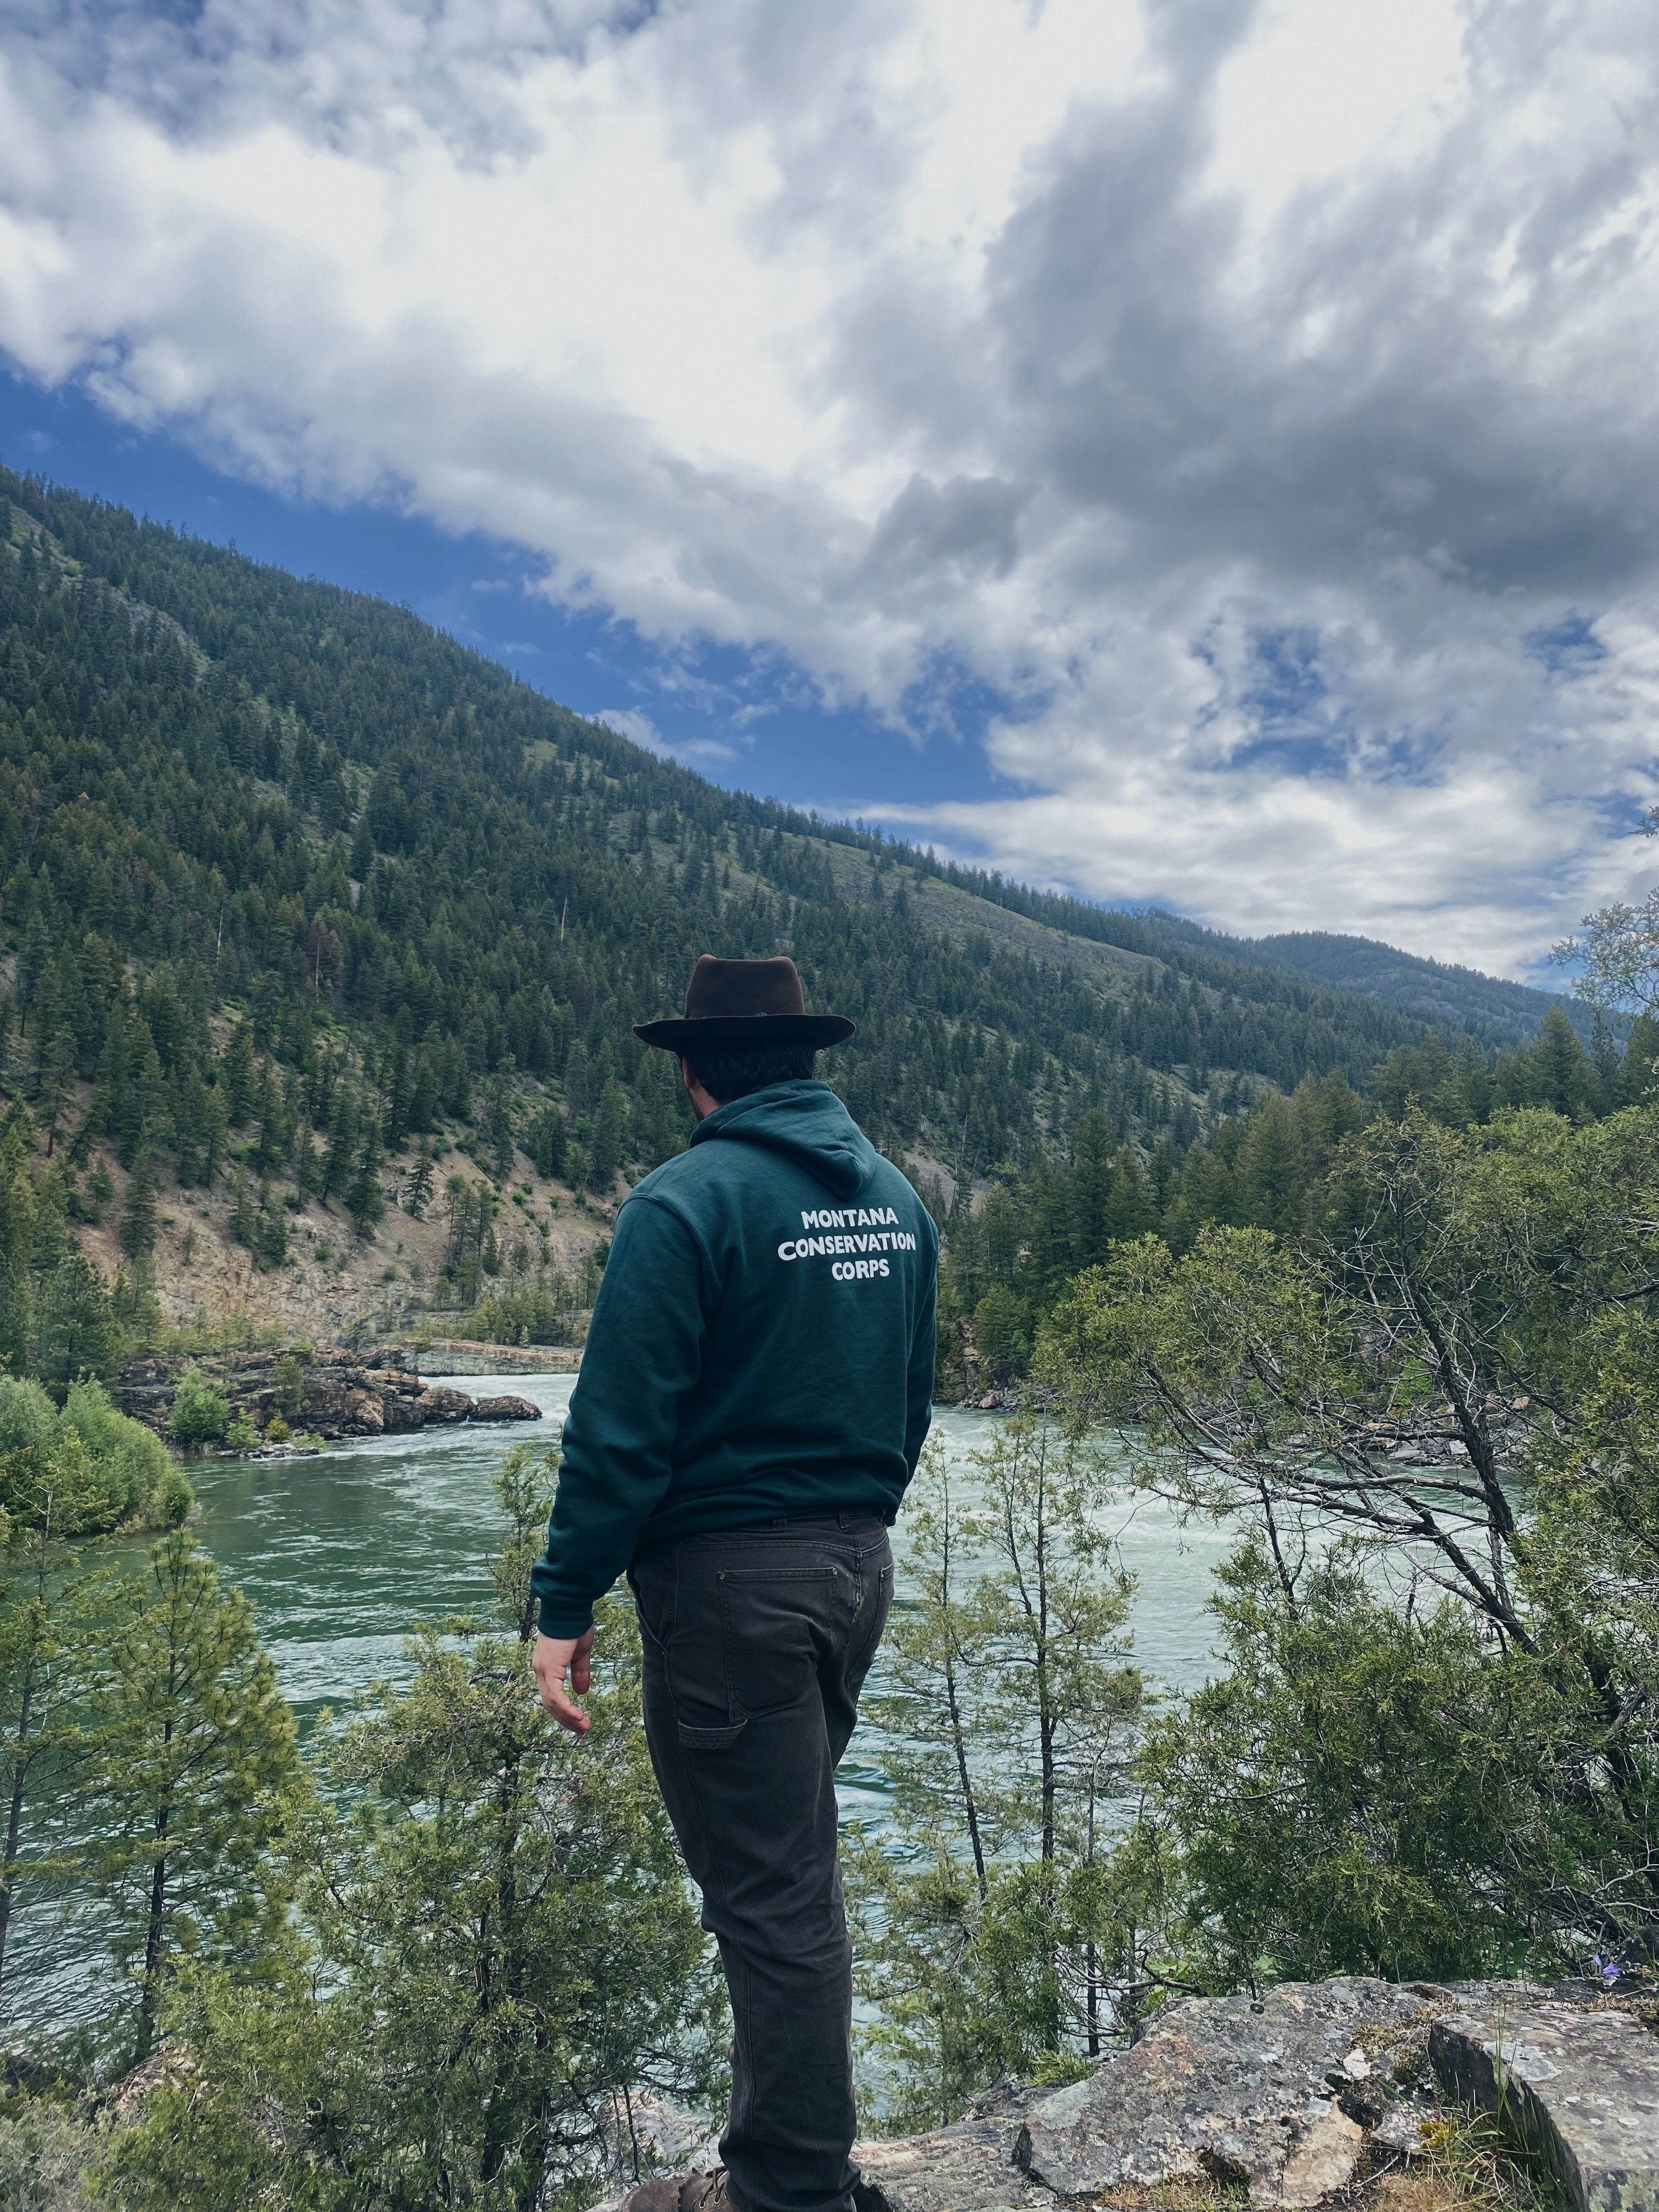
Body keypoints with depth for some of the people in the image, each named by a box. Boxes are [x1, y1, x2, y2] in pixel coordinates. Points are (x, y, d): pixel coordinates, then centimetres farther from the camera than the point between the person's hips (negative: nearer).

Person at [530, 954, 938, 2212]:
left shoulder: (687, 1203, -16)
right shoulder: (893, 1196, 7)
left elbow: (621, 1429, -19)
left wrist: (565, 1608, -11)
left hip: (728, 1582, -8)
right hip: (858, 1570, 8)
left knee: (767, 1888, 5)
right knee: (792, 1861, 22)